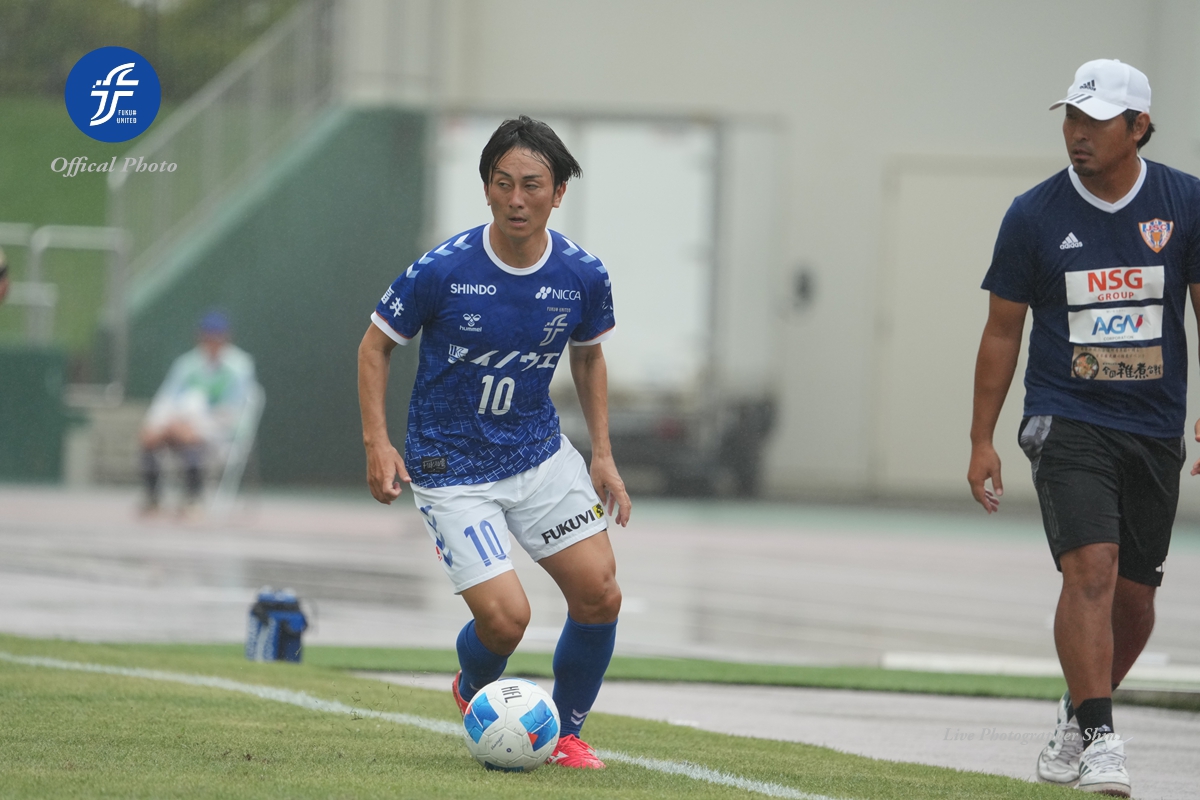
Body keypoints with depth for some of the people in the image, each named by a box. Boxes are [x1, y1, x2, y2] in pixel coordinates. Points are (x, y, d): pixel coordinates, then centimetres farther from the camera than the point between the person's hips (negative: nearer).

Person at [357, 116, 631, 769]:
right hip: (451, 468, -4)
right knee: (505, 618, -15)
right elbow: (376, 344, -4)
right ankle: (473, 691, 22)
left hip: (541, 455, 4)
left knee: (600, 596, -5)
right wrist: (377, 444, -14)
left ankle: (565, 734, 19)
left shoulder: (582, 275, -8)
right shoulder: (442, 270, -19)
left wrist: (603, 457, 6)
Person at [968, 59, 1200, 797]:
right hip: (1067, 423, -2)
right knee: (1091, 567, -21)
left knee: (1135, 596, 9)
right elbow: (1003, 330, 4)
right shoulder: (1034, 216, -3)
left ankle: (1078, 716, 33)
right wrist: (982, 441, 2)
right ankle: (1097, 741, -23)